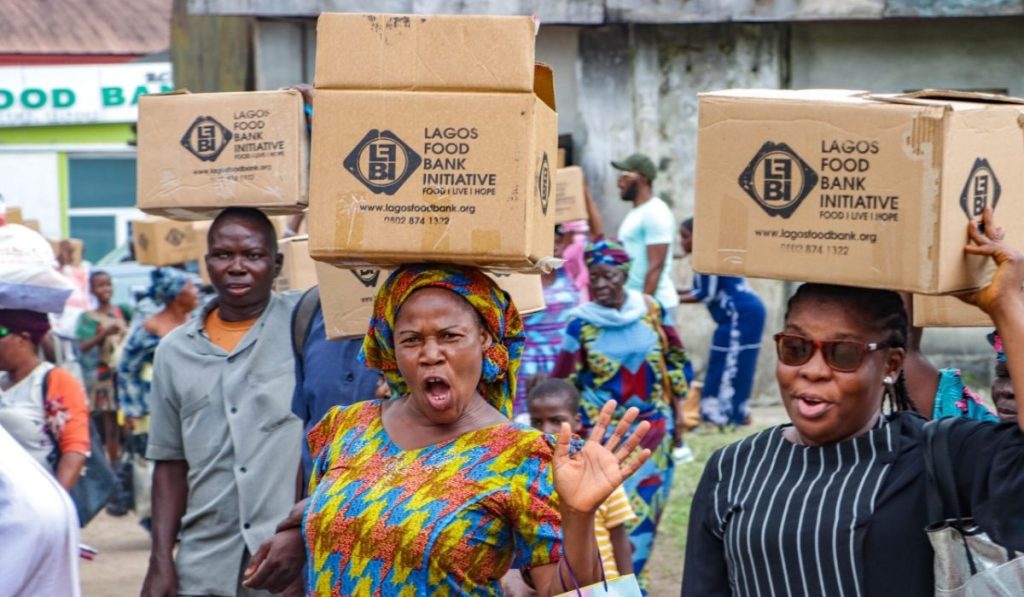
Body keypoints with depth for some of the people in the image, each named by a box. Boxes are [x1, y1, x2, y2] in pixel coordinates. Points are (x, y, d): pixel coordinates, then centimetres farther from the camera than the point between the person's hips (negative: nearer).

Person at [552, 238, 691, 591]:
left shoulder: (650, 310, -3)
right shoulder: (581, 324, -10)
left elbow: (675, 359, 8)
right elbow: (562, 383, -6)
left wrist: (679, 406, 7)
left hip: (654, 428, 3)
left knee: (646, 505, 8)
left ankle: (632, 573, 23)